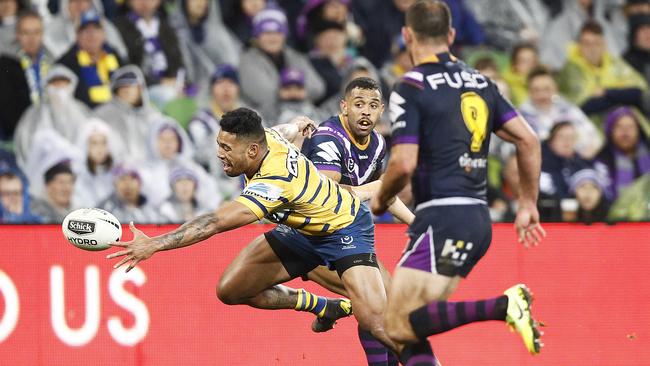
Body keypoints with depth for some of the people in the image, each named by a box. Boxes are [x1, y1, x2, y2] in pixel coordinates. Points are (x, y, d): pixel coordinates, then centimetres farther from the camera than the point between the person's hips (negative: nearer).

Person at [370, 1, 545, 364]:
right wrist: (528, 205, 19)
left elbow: (404, 163, -14)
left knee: (401, 326, -10)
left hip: (442, 218, -8)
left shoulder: (411, 88, -6)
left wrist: (380, 199, 6)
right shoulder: (479, 82, 14)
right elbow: (529, 139, 12)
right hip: (479, 218, 8)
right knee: (411, 329, 11)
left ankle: (504, 305, -21)